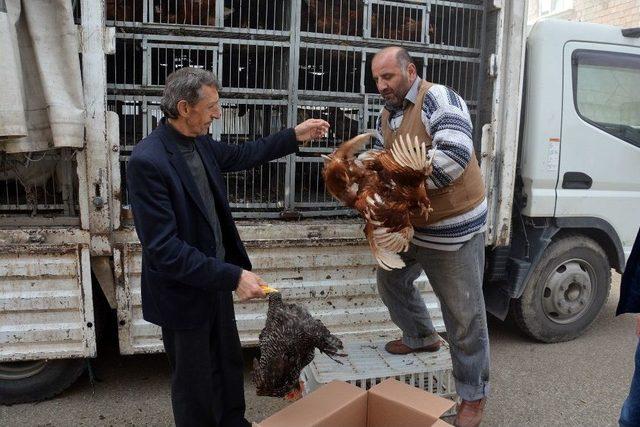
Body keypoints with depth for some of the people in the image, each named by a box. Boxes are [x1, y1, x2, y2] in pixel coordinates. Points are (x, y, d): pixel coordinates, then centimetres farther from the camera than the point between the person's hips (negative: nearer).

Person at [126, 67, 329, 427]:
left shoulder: (200, 143, -2)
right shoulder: (147, 161, -26)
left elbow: (241, 155, 19)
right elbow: (163, 247, -28)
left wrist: (294, 136, 14)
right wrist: (233, 276, -29)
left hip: (215, 277, 8)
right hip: (184, 293, -8)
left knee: (229, 363, 26)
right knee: (195, 383, 13)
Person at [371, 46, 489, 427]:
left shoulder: (439, 99, -19)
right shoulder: (387, 114, 8)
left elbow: (455, 153, -32)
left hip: (454, 226, -8)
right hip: (411, 224, 9)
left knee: (465, 314, 3)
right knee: (391, 280, 23)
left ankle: (474, 396, 22)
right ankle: (422, 337, 50)